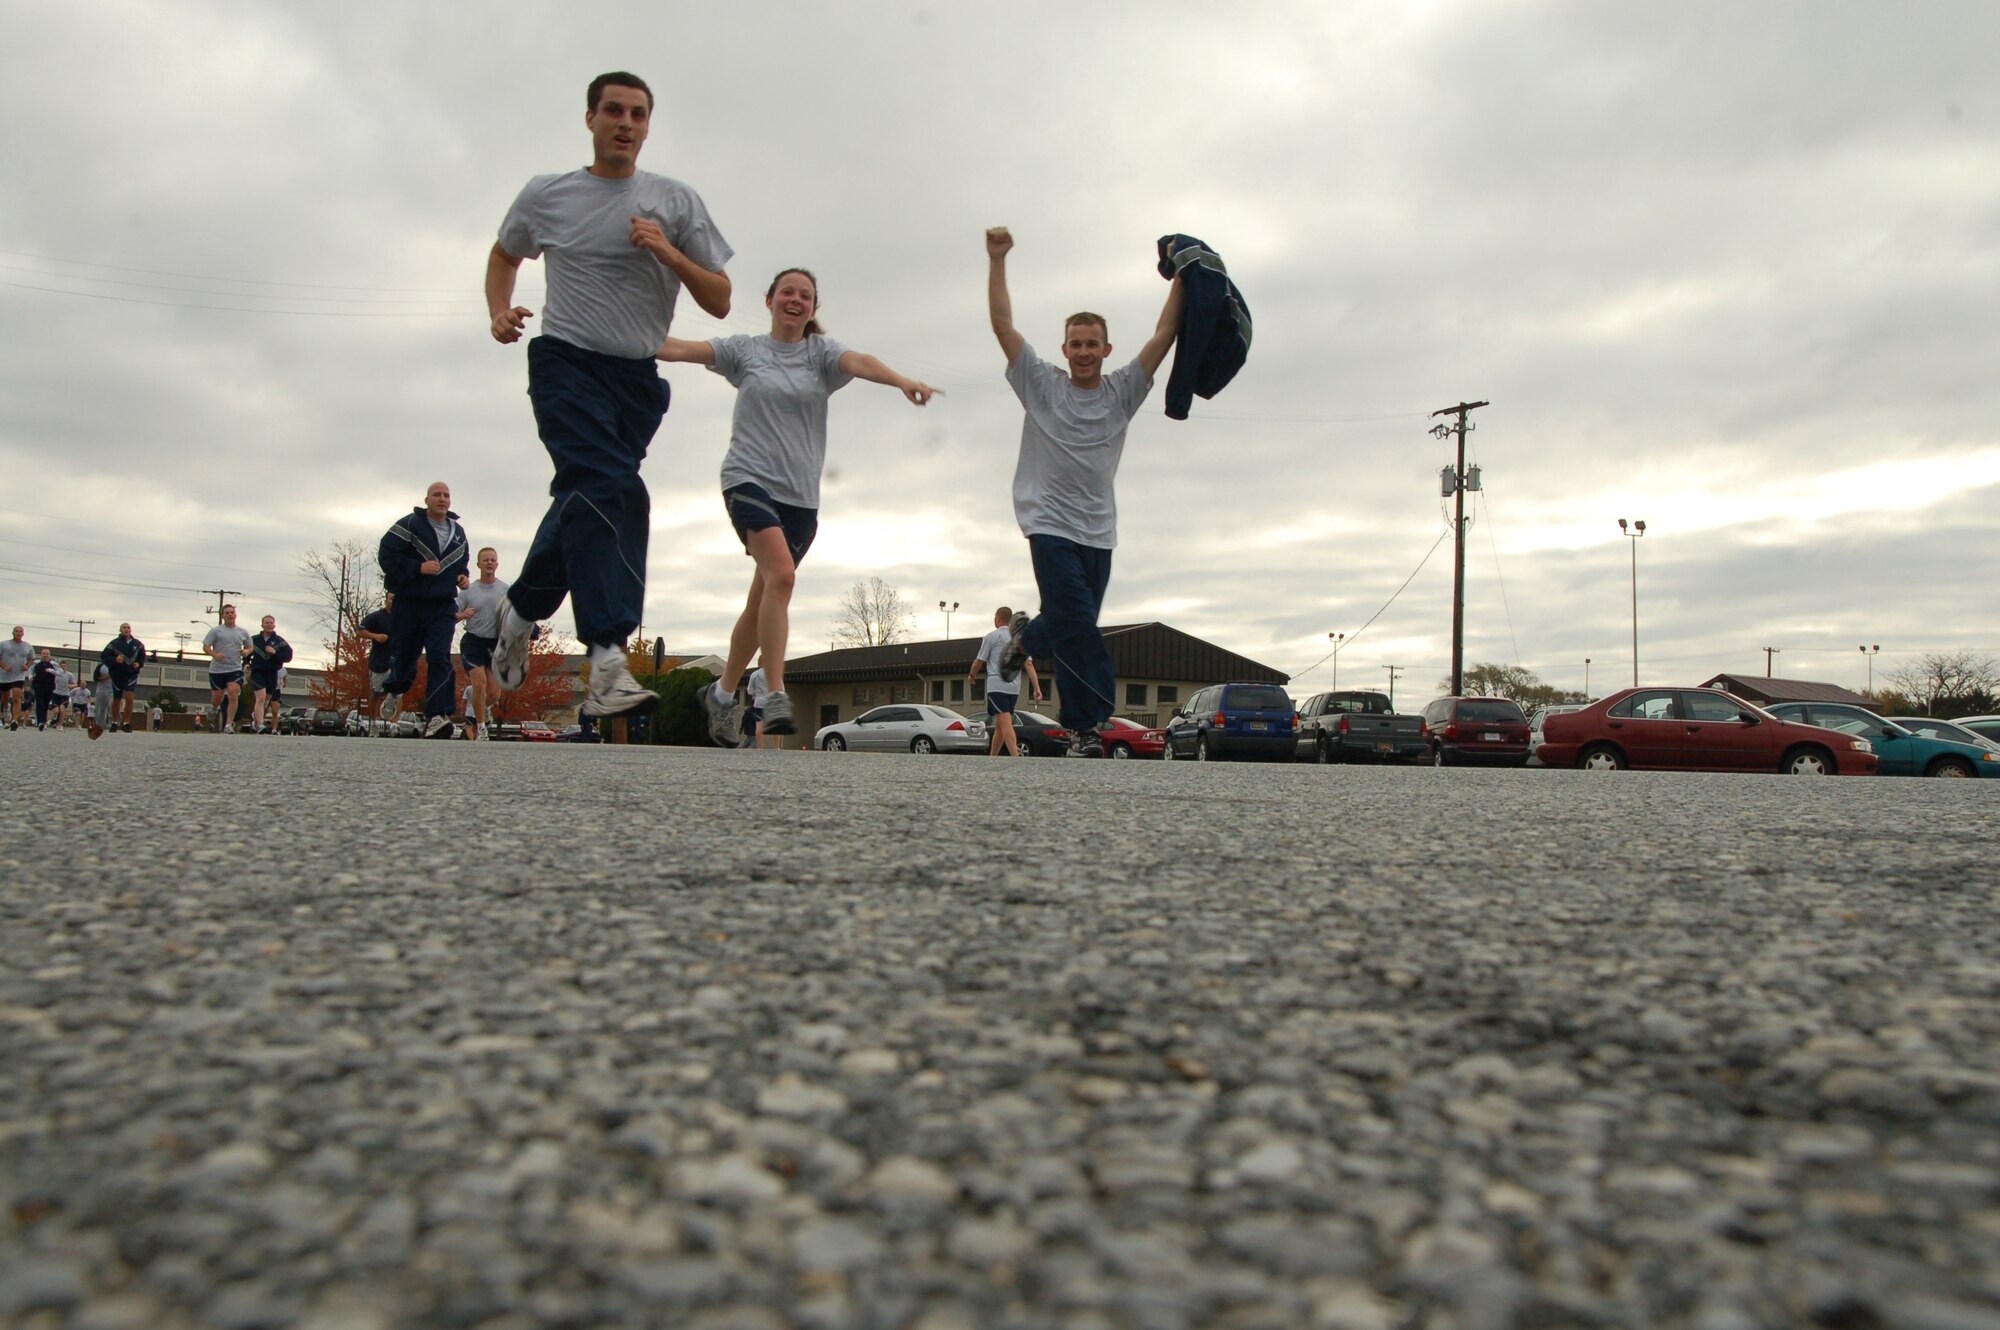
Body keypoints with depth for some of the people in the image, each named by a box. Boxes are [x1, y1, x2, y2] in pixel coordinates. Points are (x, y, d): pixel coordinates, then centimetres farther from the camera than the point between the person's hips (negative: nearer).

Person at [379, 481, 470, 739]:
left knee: (440, 659, -15)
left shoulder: (458, 533, 14)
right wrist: (418, 567, -19)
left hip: (443, 607, 3)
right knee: (402, 659, 6)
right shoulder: (409, 525, -3)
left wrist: (462, 576, 9)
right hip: (409, 604, -2)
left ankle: (436, 717, -24)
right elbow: (386, 555, -9)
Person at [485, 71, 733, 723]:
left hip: (638, 376, 3)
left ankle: (520, 609, 31)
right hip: (567, 360, -3)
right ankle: (607, 658, -32)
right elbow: (504, 255, 28)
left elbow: (719, 302, 5)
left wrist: (670, 254, -12)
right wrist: (500, 312, 8)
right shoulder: (545, 196, 10)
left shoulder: (675, 201, 8)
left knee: (587, 499, 6)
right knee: (610, 489, -25)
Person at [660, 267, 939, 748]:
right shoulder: (745, 350, 9)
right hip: (749, 479, -2)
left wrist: (901, 381, -30)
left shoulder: (821, 351, 10)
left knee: (762, 601, 6)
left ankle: (723, 691, 24)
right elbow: (680, 349, 1)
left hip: (800, 494, 3)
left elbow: (860, 362, -11)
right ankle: (775, 695, -24)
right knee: (781, 574, -25)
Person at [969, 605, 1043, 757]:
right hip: (1014, 687, 6)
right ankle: (992, 758, 24)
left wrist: (972, 675, 22)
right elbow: (1029, 664, 3)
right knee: (999, 725, 16)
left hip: (997, 686, -6)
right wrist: (1037, 688, -1)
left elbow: (979, 661, 2)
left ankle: (1016, 757, -30)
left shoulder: (991, 637, -2)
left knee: (1005, 723, -16)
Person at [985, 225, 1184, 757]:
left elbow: (1164, 335, 6)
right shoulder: (1042, 385, 5)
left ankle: (1025, 637, 38)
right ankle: (1087, 724, -5)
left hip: (1099, 530, 4)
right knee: (1078, 625, -12)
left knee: (1072, 623, 7)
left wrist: (1181, 277, 2)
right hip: (1051, 525, -4)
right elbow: (1002, 324, 1)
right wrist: (997, 259, -4)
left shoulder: (1122, 391, 11)